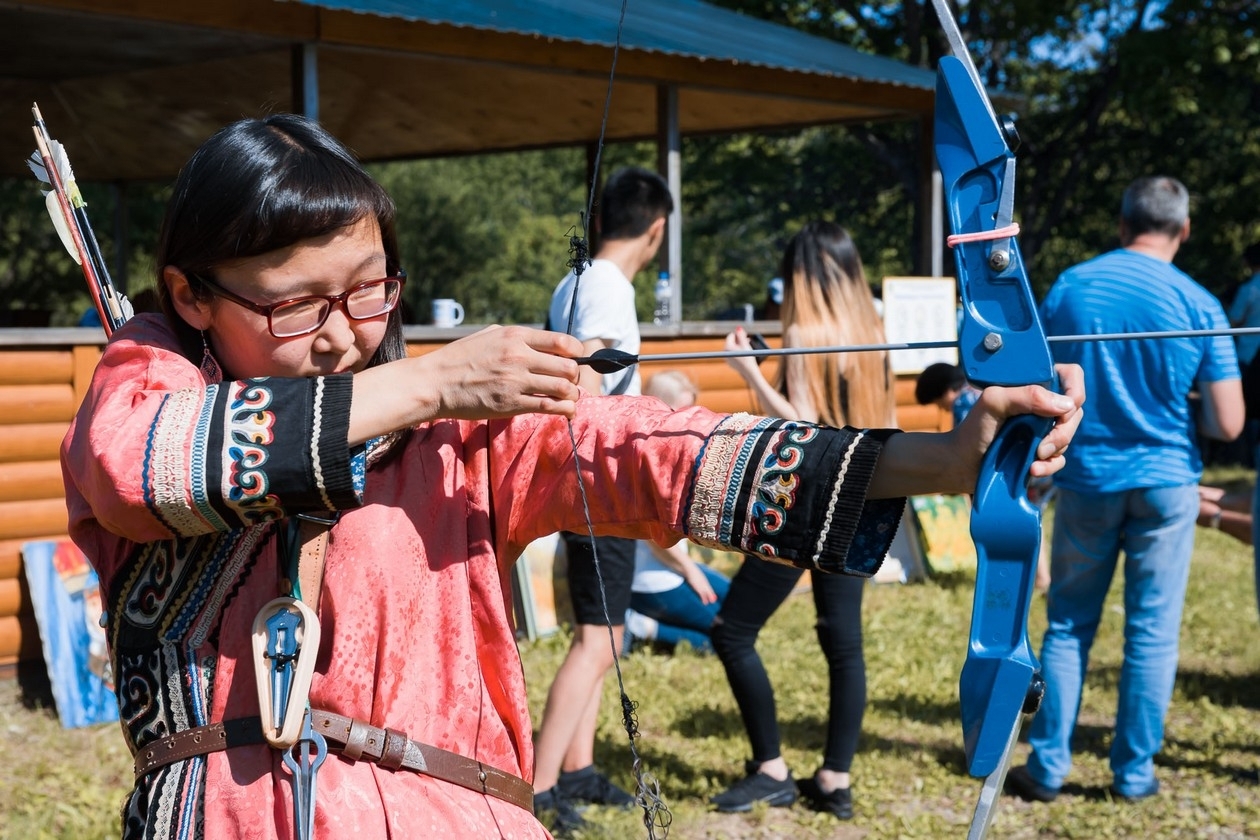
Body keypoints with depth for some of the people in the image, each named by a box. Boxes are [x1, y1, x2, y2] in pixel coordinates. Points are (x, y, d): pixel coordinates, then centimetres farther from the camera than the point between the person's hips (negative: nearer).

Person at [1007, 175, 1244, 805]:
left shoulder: (1069, 286, -3)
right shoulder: (1198, 305, -8)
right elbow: (1228, 424, -9)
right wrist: (1182, 416, 10)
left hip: (1086, 480, 2)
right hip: (1165, 480, -1)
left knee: (1069, 626, 12)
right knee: (1152, 631, 7)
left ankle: (1048, 766, 13)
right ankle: (1133, 773, 14)